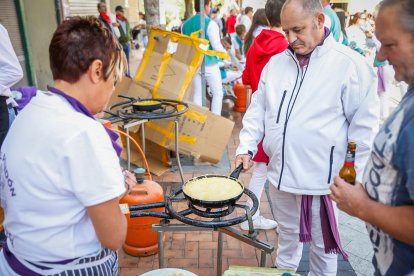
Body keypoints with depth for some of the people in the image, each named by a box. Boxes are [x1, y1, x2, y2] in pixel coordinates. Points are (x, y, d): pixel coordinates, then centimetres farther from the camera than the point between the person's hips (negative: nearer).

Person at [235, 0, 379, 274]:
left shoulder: (350, 65, -10)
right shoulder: (276, 62, 6)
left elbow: (364, 126, -8)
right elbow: (258, 109, 11)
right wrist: (246, 147, 1)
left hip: (320, 180, -4)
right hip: (280, 174, 5)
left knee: (323, 246, 14)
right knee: (287, 235, 24)